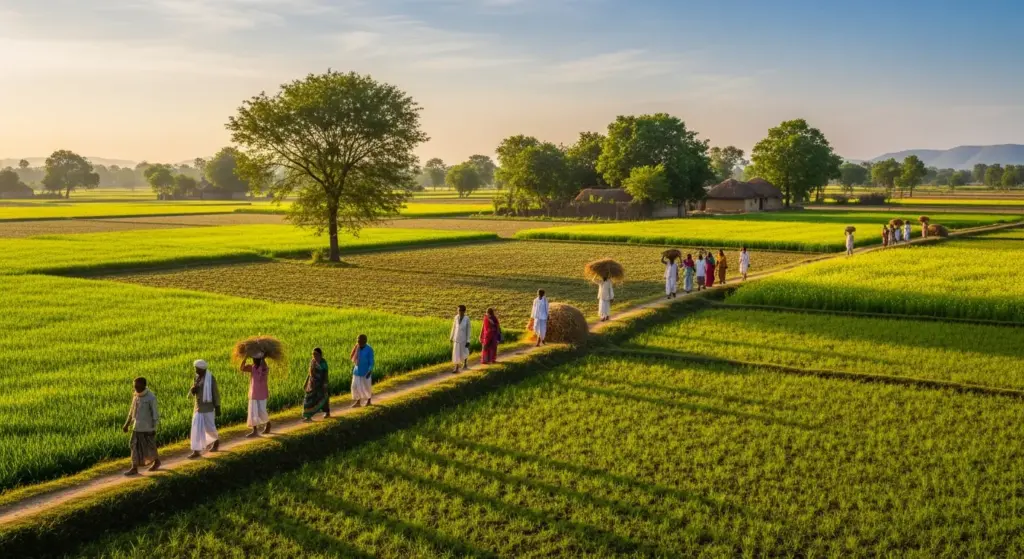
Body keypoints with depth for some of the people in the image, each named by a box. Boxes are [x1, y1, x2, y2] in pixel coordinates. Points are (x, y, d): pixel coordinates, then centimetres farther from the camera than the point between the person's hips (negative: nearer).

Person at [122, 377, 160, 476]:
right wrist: (127, 424, 12)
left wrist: (153, 428, -15)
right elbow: (132, 411, 12)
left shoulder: (151, 397, -18)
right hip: (137, 427, 6)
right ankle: (134, 468, 9)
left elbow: (155, 414, -15)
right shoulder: (135, 395, 3)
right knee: (135, 446, 3)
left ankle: (157, 462, 28)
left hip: (147, 427, -6)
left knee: (149, 447, 6)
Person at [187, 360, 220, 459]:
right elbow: (192, 393, 11)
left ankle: (216, 440, 35)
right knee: (196, 428, 2)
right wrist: (193, 390, -14)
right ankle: (196, 451, 4)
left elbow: (216, 393, -12)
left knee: (209, 427, 6)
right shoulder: (196, 378, 5)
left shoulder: (211, 378, -15)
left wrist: (217, 407, -13)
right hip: (198, 406, 6)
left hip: (208, 407, -6)